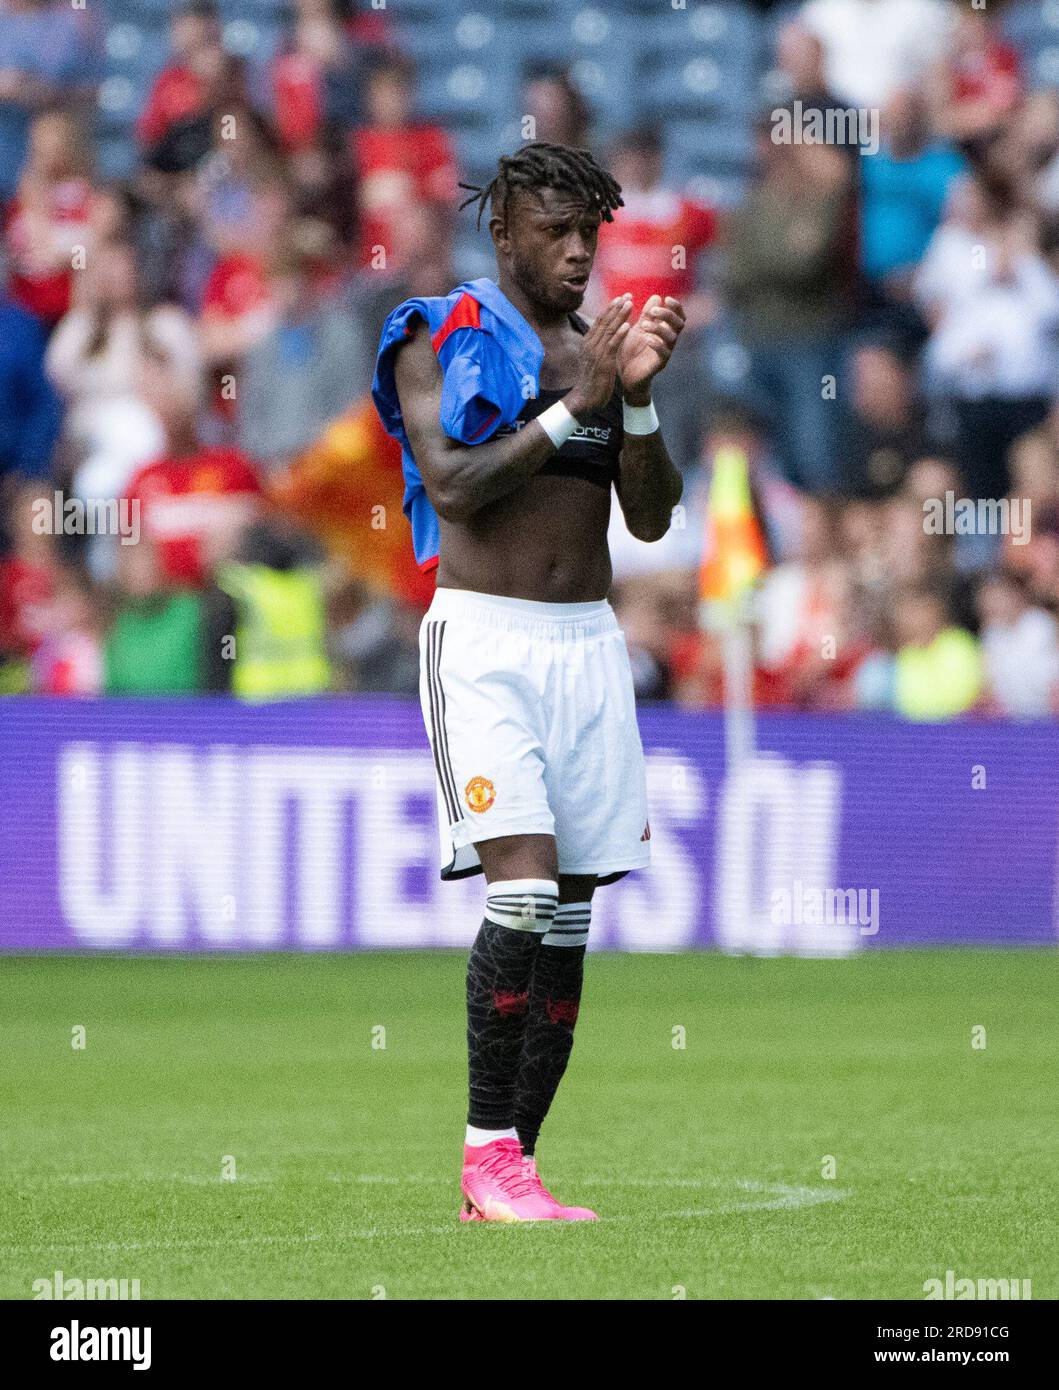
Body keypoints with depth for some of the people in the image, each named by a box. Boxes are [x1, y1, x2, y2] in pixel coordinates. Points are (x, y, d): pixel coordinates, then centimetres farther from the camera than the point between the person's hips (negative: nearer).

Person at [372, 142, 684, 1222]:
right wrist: (572, 405, -14)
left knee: (569, 919, 1)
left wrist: (637, 396, -6)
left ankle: (512, 1167, 5)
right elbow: (455, 486, -11)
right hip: (484, 636, -6)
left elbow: (652, 519, 9)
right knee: (524, 888, -19)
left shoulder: (594, 350, 16)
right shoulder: (437, 338, 1)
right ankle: (489, 1157, -15)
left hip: (587, 640, 6)